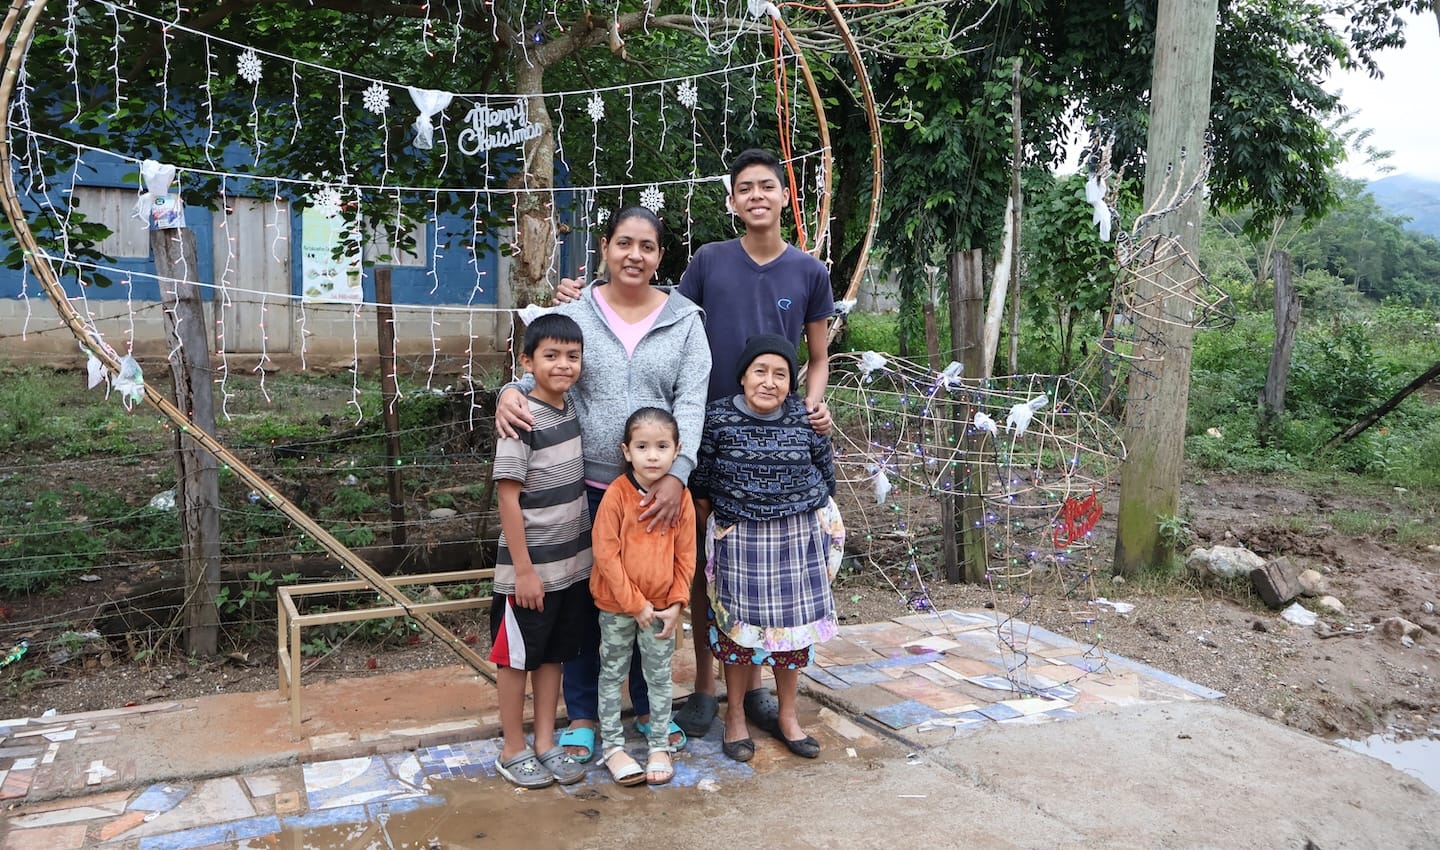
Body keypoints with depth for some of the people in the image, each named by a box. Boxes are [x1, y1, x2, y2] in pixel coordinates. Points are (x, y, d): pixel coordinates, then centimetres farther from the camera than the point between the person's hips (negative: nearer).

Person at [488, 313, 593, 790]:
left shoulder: (570, 409, 5)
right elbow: (508, 498, -17)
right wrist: (524, 570, -17)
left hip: (572, 563, 7)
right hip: (530, 569, -7)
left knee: (553, 656, 16)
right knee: (517, 659, 9)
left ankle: (546, 745, 29)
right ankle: (513, 751, 23)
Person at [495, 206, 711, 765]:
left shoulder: (684, 319, 2)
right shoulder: (574, 313, 1)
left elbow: (691, 402, -5)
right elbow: (540, 372, 3)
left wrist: (677, 474, -17)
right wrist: (511, 392, -22)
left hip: (657, 486, 1)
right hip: (585, 484, 0)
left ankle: (648, 708, 33)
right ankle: (582, 715, 27)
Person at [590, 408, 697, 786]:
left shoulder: (680, 497, -6)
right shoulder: (616, 495, -16)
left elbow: (686, 555, 0)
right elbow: (606, 554, -16)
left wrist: (676, 604, -5)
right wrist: (635, 604, -15)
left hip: (661, 607, 3)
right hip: (617, 605, -2)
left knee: (660, 676, 13)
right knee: (612, 673, 11)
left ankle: (660, 745, 28)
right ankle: (612, 746, 25)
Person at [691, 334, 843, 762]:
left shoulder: (805, 419, -3)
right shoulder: (718, 417, -7)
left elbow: (825, 475, 9)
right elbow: (701, 481, 1)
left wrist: (819, 524, 9)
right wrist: (712, 529, 3)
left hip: (799, 539, 2)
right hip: (738, 540, -1)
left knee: (794, 624, 10)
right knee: (739, 625, 7)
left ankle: (787, 716, 28)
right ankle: (735, 714, 26)